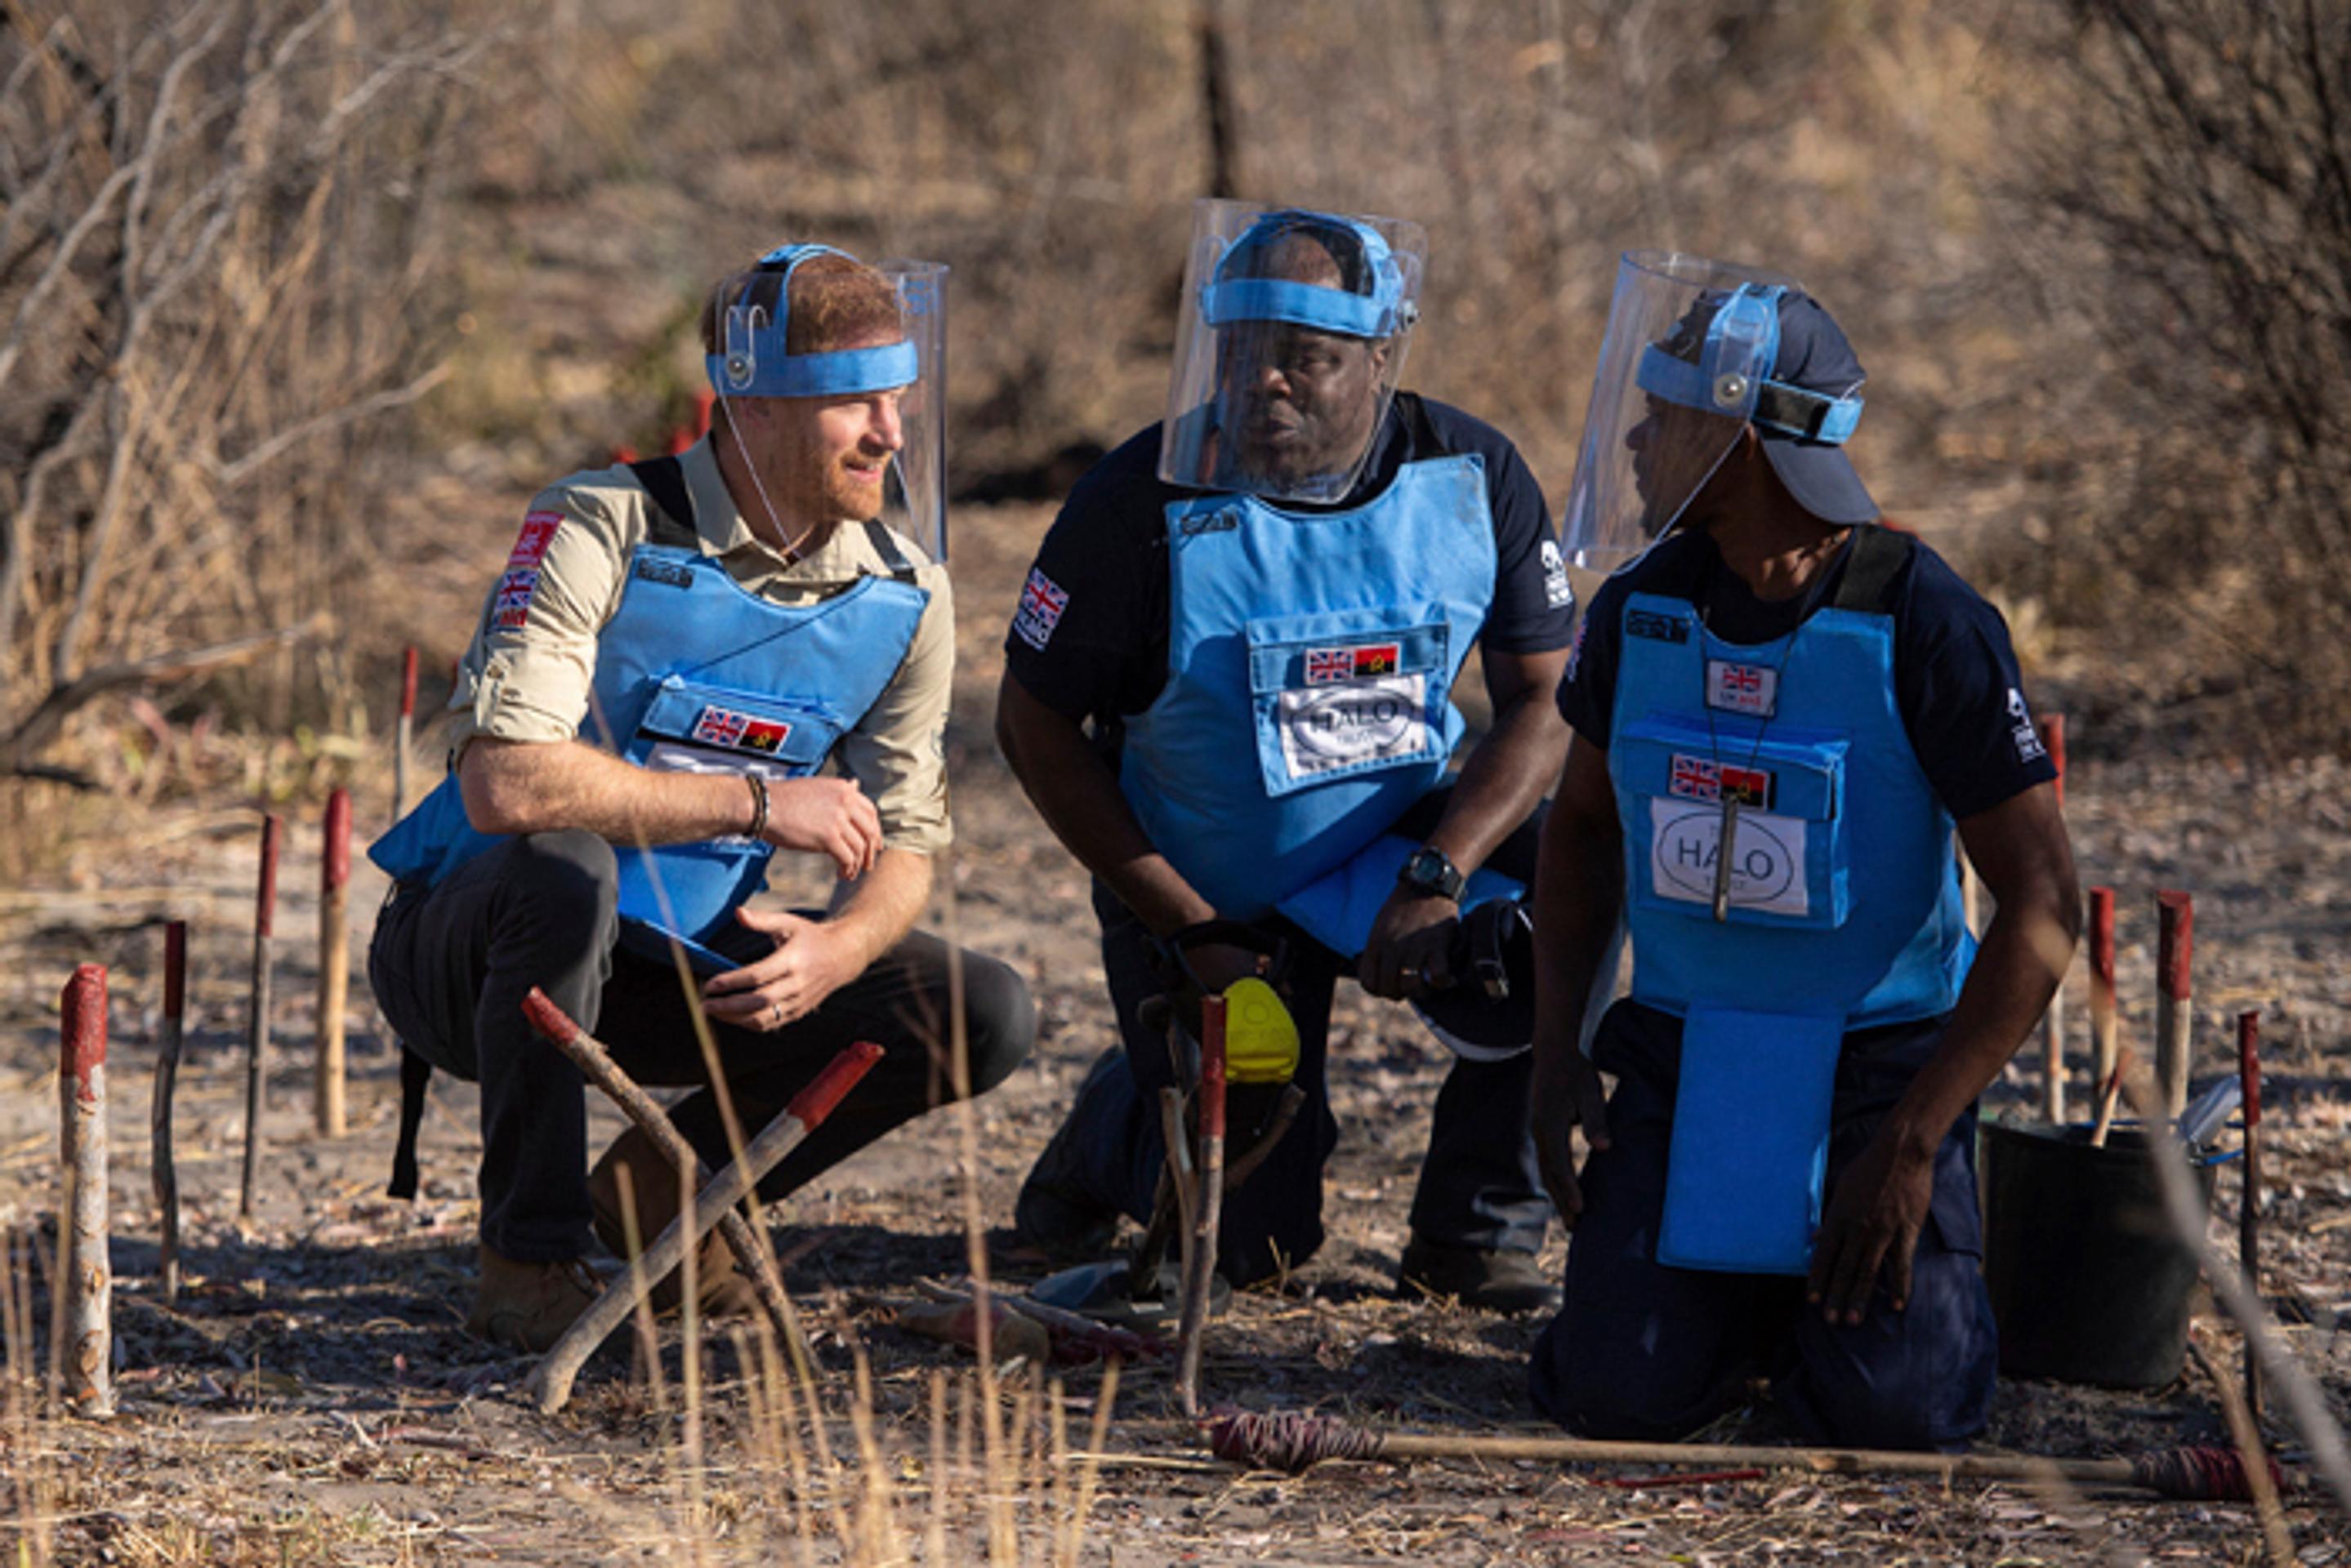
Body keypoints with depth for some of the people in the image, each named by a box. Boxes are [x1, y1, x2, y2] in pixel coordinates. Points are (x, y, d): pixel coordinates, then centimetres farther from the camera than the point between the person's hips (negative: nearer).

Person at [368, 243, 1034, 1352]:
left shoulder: (905, 591, -4)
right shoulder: (602, 533, -23)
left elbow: (901, 844, 0)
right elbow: (502, 782, -35)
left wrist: (833, 953, -24)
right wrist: (757, 805, -31)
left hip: (680, 968, 5)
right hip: (471, 952, -5)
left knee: (985, 1018, -11)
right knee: (565, 867, -40)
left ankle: (668, 1184, 9)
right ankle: (527, 1261, -23)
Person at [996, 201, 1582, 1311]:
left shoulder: (1471, 476, -12)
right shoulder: (1148, 500, -20)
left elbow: (1544, 701, -10)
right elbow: (1036, 726, -12)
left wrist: (1438, 882, -25)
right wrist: (1189, 931, -15)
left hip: (1400, 837, 2)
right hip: (1204, 892, -2)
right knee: (1252, 1245, -6)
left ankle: (1473, 1238, -8)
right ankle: (1121, 1121, 30)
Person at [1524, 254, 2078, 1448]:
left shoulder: (1922, 626, -17)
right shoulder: (1642, 606, -2)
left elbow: (2042, 905, -17)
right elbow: (1584, 822, 16)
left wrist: (1912, 1147, -21)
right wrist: (1555, 1053, 2)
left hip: (1879, 1064, -3)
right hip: (1682, 1052, 3)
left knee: (1886, 1414, -20)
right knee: (1621, 1396, -16)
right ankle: (1738, 1280, 18)